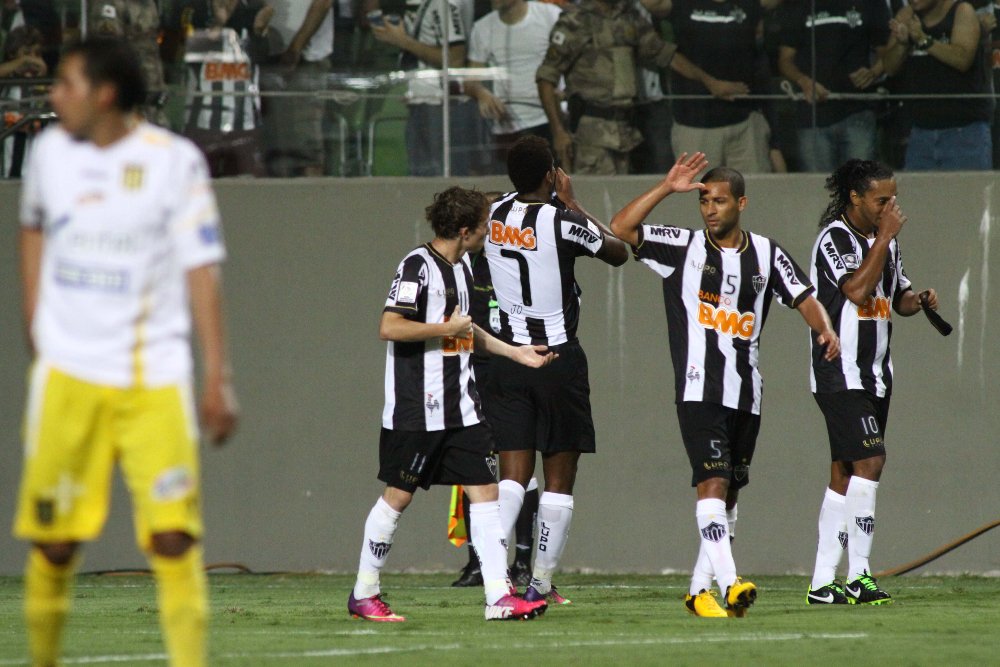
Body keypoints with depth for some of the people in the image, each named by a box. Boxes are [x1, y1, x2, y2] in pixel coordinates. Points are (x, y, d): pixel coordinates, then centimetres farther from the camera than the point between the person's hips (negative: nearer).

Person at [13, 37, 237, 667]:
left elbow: (202, 272, -4)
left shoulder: (174, 161, -5)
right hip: (68, 376, 3)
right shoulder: (51, 151, 6)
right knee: (54, 540, 1)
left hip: (156, 378, -3)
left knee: (175, 538, -11)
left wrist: (218, 376, -7)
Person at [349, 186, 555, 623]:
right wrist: (448, 328, -15)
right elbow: (389, 327, -22)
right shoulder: (418, 266, -14)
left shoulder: (460, 268, 15)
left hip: (461, 407, 8)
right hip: (417, 409, -8)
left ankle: (499, 597, -5)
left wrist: (514, 353, 24)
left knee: (485, 490, -1)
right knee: (399, 496, 1)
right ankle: (364, 594, 15)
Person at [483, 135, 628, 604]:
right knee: (559, 478, 7)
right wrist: (572, 202, 11)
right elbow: (618, 252, 5)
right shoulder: (563, 222, -13)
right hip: (558, 358, -4)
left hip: (506, 356, 4)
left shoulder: (493, 216, 1)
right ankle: (541, 582, 6)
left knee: (513, 475, 1)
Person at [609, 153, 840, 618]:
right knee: (713, 483, -18)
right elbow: (621, 229, -8)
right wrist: (668, 187, -12)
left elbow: (804, 299, 9)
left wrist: (826, 330, -12)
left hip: (746, 395, 4)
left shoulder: (766, 254, 9)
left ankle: (699, 589, 19)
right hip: (699, 391, -4)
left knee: (728, 494, 9)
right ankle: (729, 584, -29)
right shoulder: (683, 247, 1)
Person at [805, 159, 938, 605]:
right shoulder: (835, 238, -11)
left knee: (845, 475, 6)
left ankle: (823, 582, 7)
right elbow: (858, 289, -25)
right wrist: (885, 237, -19)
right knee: (870, 460, -19)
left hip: (875, 376, 9)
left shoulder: (884, 239, 15)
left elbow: (897, 295, 25)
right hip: (840, 375, -9)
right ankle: (858, 576, -19)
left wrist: (919, 299, 2)